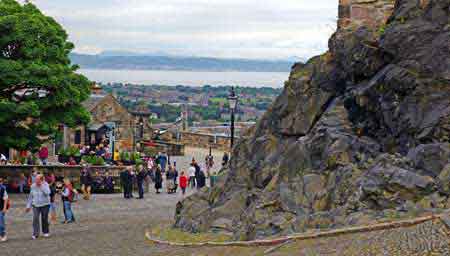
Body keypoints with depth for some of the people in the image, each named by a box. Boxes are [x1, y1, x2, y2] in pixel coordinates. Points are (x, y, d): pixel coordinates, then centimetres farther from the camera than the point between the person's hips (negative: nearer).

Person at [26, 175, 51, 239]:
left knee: (44, 219, 7)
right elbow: (30, 196, 8)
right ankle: (35, 234, -12)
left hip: (45, 205, -2)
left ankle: (46, 232, 26)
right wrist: (28, 206, 8)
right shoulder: (33, 186, -1)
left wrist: (41, 185, -27)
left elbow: (47, 193, -26)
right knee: (35, 218, -12)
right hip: (36, 205, 2)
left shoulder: (45, 184, -9)